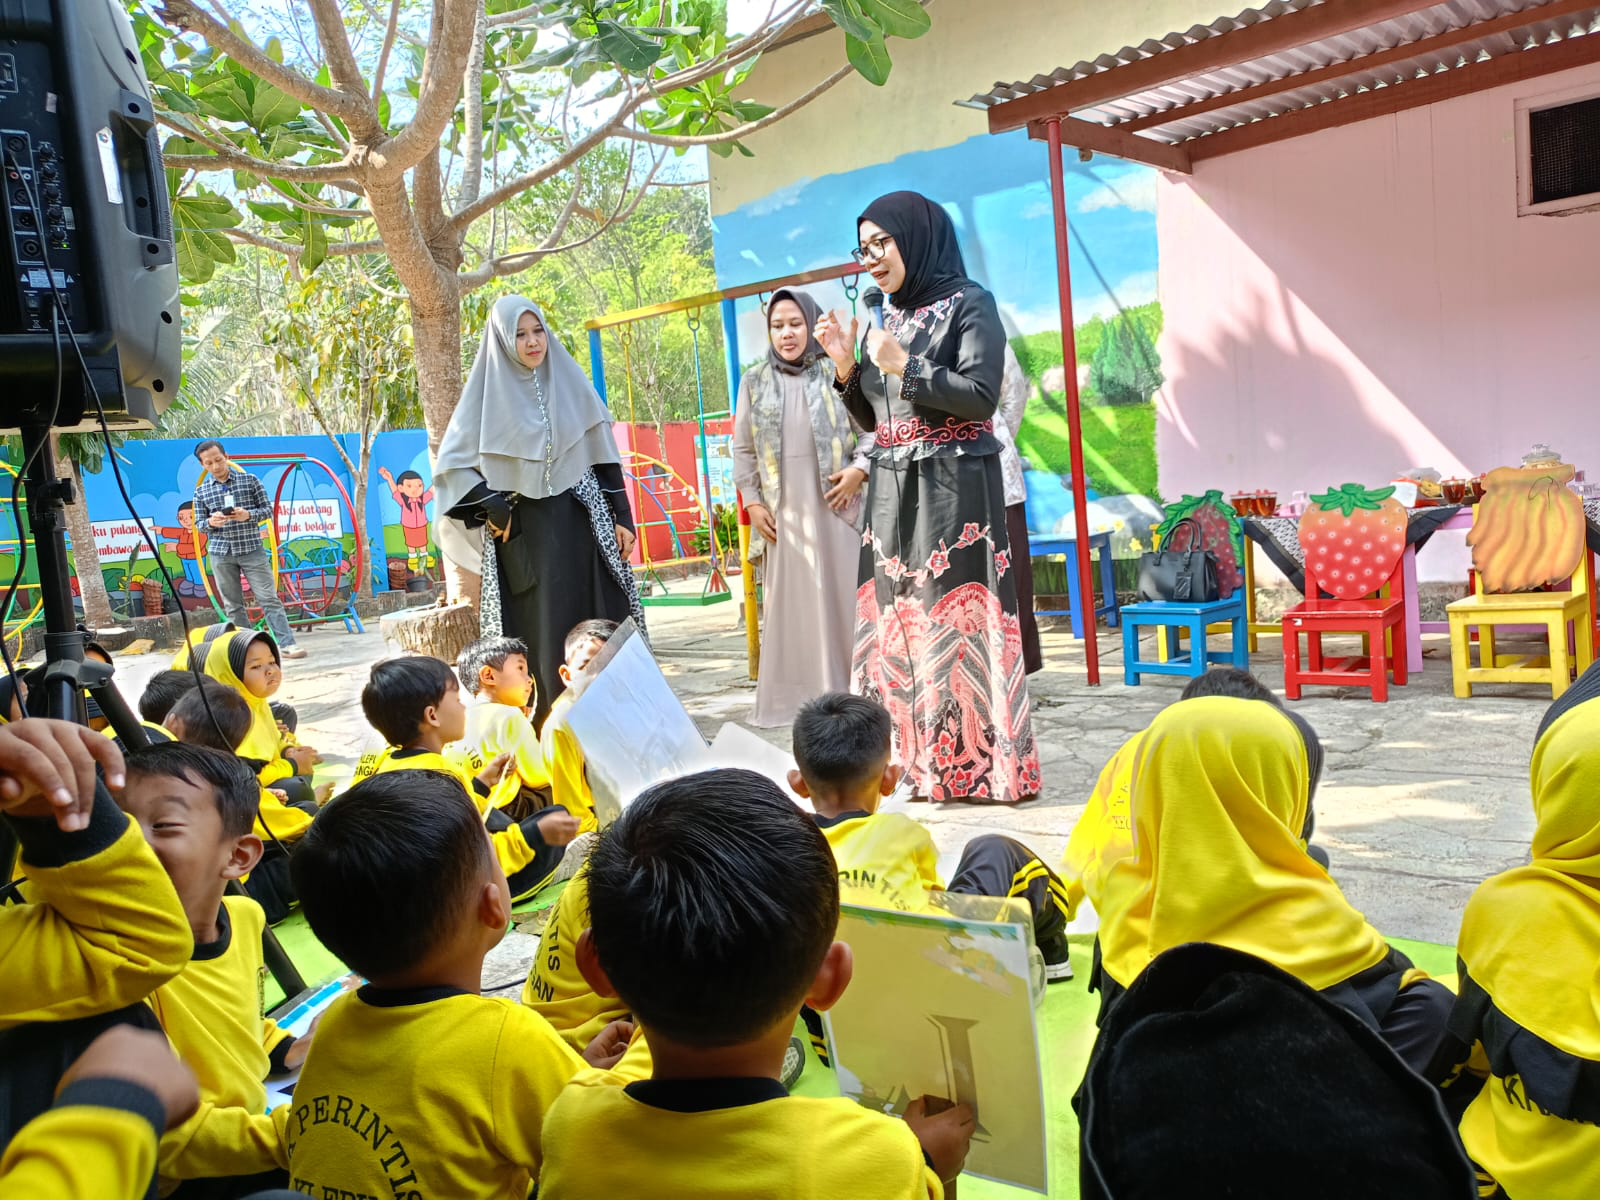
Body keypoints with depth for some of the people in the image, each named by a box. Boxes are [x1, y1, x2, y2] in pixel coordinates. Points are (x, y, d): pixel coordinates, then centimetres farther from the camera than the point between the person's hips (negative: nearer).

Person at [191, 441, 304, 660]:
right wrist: (211, 522, -13)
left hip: (252, 549, -2)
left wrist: (248, 515, -16)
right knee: (233, 605, 5)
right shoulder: (201, 491, 7)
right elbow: (199, 523, 10)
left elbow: (268, 509, 4)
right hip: (221, 554, 2)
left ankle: (288, 644, -9)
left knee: (268, 598, -7)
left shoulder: (249, 480, 2)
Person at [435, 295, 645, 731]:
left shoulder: (571, 381, 7)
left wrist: (623, 517, 2)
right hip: (525, 531, -2)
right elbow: (452, 463, 1)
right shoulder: (488, 393, 0)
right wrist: (493, 509, -8)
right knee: (542, 628, 0)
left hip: (581, 522, 2)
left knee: (599, 621, 1)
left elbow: (603, 453, 7)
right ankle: (547, 723, 8)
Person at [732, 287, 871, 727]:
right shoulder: (754, 382, 10)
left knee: (843, 596, -1)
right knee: (791, 602, 3)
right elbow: (743, 449, 12)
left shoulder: (837, 373, 4)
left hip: (834, 505, -2)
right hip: (783, 510, 2)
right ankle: (793, 696, 8)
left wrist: (858, 468, -12)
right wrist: (752, 502, 4)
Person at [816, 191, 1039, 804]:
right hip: (892, 492, 7)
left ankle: (982, 765, 1)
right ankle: (924, 763, 12)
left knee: (956, 615, -7)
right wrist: (845, 364, 4)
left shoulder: (969, 303, -3)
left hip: (954, 488, -7)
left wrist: (903, 367, -14)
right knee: (900, 618, 4)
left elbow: (981, 395, -14)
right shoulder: (888, 319, 18)